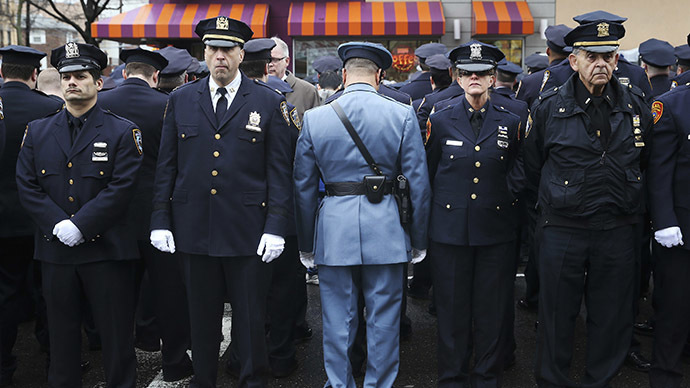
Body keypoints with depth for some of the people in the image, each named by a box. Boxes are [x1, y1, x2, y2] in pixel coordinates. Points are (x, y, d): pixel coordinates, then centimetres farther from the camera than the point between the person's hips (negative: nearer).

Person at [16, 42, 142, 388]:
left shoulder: (123, 133, -1)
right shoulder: (37, 132, 10)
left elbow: (120, 189, -10)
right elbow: (27, 187, 3)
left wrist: (79, 226, -16)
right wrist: (57, 225, -11)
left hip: (107, 251, -3)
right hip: (55, 250, 4)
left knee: (116, 333, 4)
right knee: (61, 333, 15)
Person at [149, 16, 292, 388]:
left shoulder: (268, 102, 1)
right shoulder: (180, 100, 8)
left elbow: (279, 171, -1)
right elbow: (166, 166, 9)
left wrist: (276, 227, -7)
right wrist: (160, 220, 4)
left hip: (247, 230, -2)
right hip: (194, 228, 2)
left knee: (250, 315, 7)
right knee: (201, 315, 13)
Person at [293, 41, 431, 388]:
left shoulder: (314, 118, 1)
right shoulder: (402, 115, -2)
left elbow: (303, 187, 4)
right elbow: (418, 183, -2)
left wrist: (306, 244, 13)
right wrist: (418, 240, 7)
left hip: (333, 230, 1)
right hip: (385, 229, 0)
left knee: (337, 321, 12)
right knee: (383, 321, 12)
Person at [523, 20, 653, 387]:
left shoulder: (636, 104, 3)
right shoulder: (548, 106, -5)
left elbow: (643, 162, 17)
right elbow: (532, 168, 7)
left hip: (618, 230, 3)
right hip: (562, 230, -2)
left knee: (612, 316, 12)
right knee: (557, 315, 8)